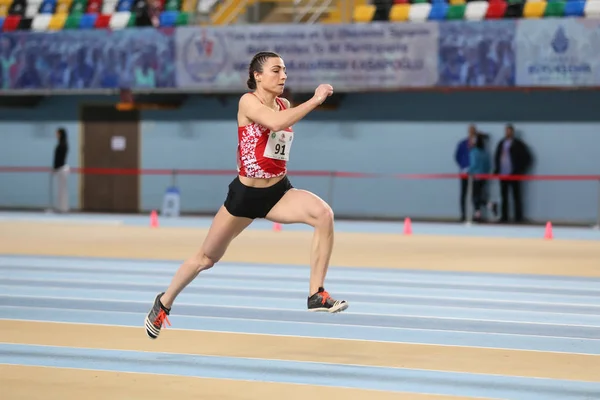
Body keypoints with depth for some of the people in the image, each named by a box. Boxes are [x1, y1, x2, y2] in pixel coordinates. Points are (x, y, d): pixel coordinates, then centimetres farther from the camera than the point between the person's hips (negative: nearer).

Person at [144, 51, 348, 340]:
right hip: (245, 194, -4)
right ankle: (164, 302, 36)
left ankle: (317, 295, -22)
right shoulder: (248, 102, -14)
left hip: (279, 192, 4)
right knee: (207, 258, 11)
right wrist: (315, 100, -34)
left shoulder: (285, 105, 5)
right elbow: (275, 122, -35)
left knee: (324, 214, -26)